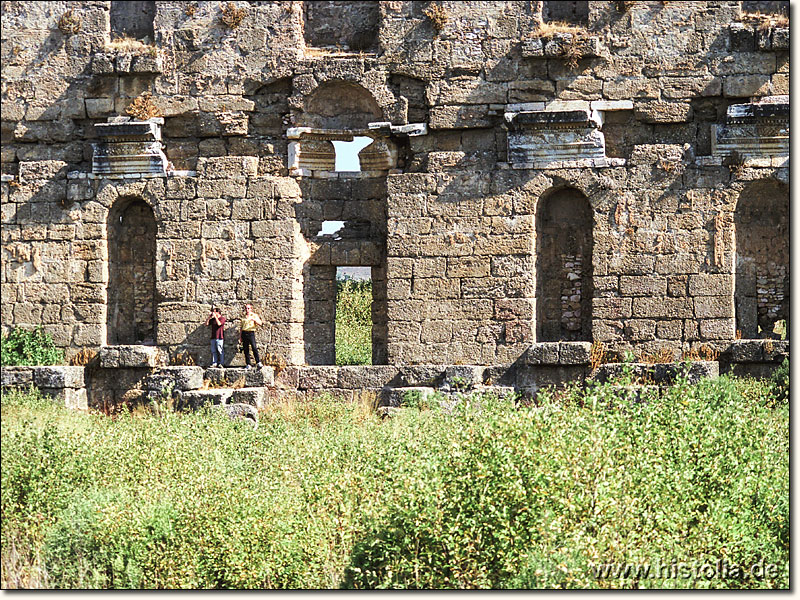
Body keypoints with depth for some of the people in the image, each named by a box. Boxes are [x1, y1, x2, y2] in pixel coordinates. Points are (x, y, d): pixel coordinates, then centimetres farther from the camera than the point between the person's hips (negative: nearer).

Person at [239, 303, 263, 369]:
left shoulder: (254, 315, 6)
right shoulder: (243, 317, 18)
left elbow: (260, 323, -7)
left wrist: (254, 319, -22)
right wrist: (240, 337, 15)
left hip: (251, 333, -4)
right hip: (244, 333, 4)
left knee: (254, 347, -20)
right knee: (246, 349, 0)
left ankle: (258, 363, -23)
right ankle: (248, 364, 3)